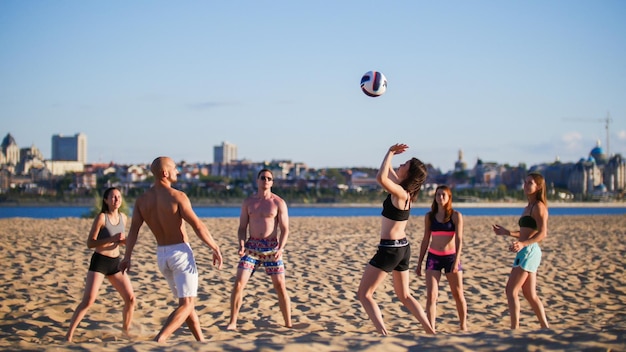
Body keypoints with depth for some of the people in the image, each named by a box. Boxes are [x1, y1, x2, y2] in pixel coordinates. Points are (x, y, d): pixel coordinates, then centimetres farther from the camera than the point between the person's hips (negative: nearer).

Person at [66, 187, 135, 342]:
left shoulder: (123, 217, 7)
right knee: (88, 300, -13)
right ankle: (69, 334, -6)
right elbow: (90, 243, -16)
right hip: (99, 261, -6)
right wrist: (112, 238, -25)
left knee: (130, 298, 3)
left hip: (116, 262, 6)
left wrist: (124, 240, -3)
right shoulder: (101, 217, -13)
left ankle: (126, 330, 21)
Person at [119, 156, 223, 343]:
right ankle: (158, 341, -19)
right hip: (181, 252, -7)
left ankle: (201, 341, 27)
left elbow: (134, 229, -5)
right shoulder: (177, 196, -14)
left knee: (186, 301, 20)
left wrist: (127, 256, -5)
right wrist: (215, 248, -7)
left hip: (161, 254, 7)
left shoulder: (142, 200, 2)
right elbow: (198, 226, -16)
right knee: (186, 304, -3)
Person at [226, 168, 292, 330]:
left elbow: (284, 229, -5)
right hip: (252, 246, 2)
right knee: (238, 283, -8)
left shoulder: (279, 203, -1)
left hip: (272, 247, -2)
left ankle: (288, 324, 8)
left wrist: (280, 248, -20)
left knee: (280, 286, -3)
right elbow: (242, 227, 8)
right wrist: (241, 245, -10)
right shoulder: (248, 202, 6)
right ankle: (232, 323, 2)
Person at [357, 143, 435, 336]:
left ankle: (383, 334, -13)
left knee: (364, 294, -1)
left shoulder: (399, 192, -19)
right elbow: (387, 172, 22)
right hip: (402, 248, 9)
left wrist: (391, 153, -24)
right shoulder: (403, 190, 6)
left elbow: (381, 178, -36)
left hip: (389, 249, -9)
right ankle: (431, 333, 20)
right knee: (404, 295, 22)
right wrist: (390, 154, 10)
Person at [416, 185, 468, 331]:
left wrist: (456, 261, -19)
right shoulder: (429, 216, 6)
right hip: (433, 257, 2)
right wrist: (419, 262, 9)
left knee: (458, 294, 7)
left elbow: (459, 239, -8)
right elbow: (426, 240, 10)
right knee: (431, 295, -7)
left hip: (451, 256, -2)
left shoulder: (456, 216, -3)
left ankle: (463, 325, 24)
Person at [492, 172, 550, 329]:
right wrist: (507, 232, 19)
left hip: (529, 251, -10)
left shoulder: (538, 206, -10)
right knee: (530, 294, 13)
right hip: (526, 252, 10)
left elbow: (542, 233, -20)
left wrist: (523, 244, -32)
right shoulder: (528, 207, 18)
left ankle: (514, 328, -8)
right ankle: (545, 327, 18)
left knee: (511, 290, -9)